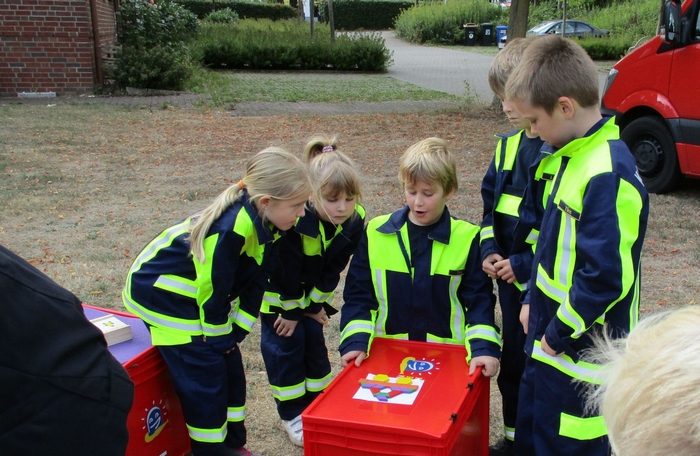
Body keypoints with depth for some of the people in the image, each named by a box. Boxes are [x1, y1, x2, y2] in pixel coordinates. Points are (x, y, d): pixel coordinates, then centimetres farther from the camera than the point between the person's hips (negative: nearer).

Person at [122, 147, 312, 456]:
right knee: (204, 377, -5)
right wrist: (219, 337, -11)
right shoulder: (231, 227, -35)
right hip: (161, 293, -8)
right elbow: (212, 289, -25)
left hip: (192, 294, 9)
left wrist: (235, 331, 0)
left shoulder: (264, 223, -8)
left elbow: (254, 283, 2)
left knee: (230, 367, 11)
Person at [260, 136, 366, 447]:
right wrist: (292, 309, -15)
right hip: (276, 289, -4)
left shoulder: (355, 222, -22)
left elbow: (333, 269, -11)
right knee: (285, 343, -1)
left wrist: (314, 305, -7)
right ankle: (292, 414, 13)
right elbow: (285, 272, -26)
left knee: (314, 339, 11)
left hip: (311, 290, 5)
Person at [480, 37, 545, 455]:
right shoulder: (508, 145, 6)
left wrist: (525, 264, -18)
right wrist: (489, 250, 0)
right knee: (512, 358, 19)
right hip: (509, 277, 8)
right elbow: (491, 201, 14)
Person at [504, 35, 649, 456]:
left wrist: (557, 334, -16)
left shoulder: (608, 175, -26)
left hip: (583, 354, -9)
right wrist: (533, 302, 12)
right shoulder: (573, 155, 5)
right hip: (550, 340, 9)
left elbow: (605, 278, -27)